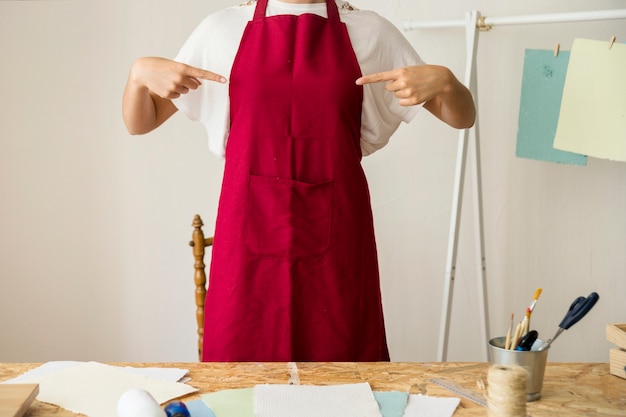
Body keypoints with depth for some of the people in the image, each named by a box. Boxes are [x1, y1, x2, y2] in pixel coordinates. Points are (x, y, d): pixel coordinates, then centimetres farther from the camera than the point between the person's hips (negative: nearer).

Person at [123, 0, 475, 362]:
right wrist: (139, 74, -8)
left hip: (334, 235, 0)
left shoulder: (369, 31, 6)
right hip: (251, 229, 0)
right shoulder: (223, 29, 7)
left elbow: (462, 117, 9)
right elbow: (139, 123, 12)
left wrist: (444, 81, -11)